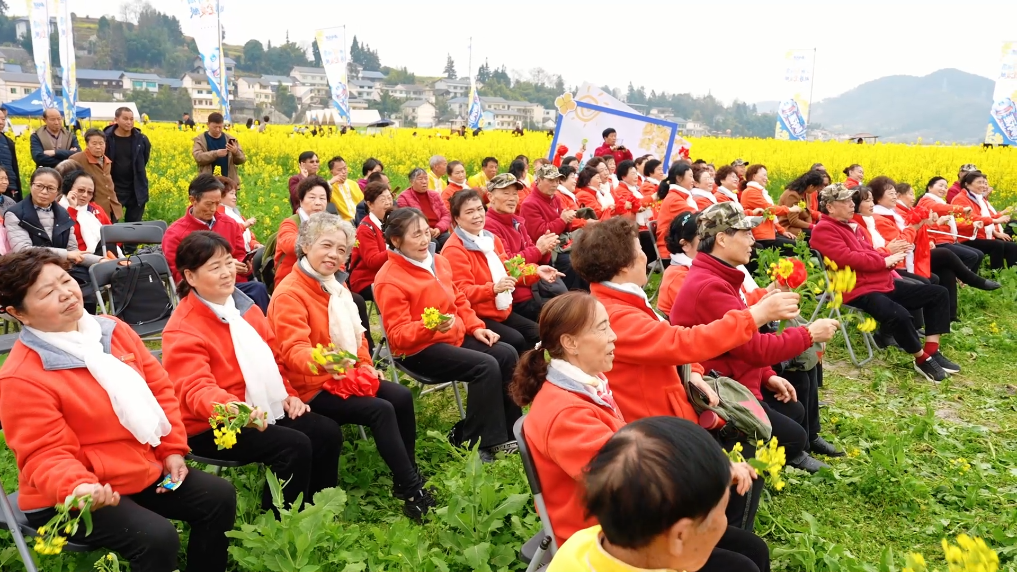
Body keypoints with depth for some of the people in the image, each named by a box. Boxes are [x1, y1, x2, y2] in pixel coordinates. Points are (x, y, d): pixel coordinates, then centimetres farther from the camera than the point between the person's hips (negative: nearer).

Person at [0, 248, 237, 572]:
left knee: (220, 497, 1)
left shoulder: (111, 329, 1)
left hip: (145, 470, 7)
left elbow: (158, 387, 6)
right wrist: (77, 487, -39)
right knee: (157, 538, -26)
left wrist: (172, 450, 0)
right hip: (70, 499, -7)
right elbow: (47, 454, -19)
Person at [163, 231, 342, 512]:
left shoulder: (243, 305, 9)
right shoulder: (182, 330, -15)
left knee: (328, 432, -5)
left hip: (263, 411, 8)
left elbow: (272, 357, 17)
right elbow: (197, 389, -27)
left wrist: (289, 394, 3)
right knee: (294, 446, -25)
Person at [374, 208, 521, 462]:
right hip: (418, 348, -8)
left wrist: (476, 327, 5)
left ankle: (508, 429, 3)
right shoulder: (389, 280, -17)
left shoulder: (438, 261, 8)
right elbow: (398, 335, -19)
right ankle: (476, 440, -9)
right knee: (486, 366, -24)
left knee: (507, 354, -8)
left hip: (456, 335, 8)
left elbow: (458, 300, 20)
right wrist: (430, 326, -37)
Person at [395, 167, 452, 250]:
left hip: (438, 232, 4)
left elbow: (446, 214, 15)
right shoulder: (404, 197, 4)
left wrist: (439, 228, -6)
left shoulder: (435, 195, 19)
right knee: (434, 244, -35)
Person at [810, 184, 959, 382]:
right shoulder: (823, 230, -12)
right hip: (859, 291, -11)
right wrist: (884, 261, -12)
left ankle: (933, 351, 3)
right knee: (899, 315, -37)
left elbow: (866, 250, 20)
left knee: (938, 293, 9)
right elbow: (848, 258, -22)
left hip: (883, 282, 11)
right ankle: (922, 359, -9)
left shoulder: (844, 225, 18)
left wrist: (889, 258, 0)